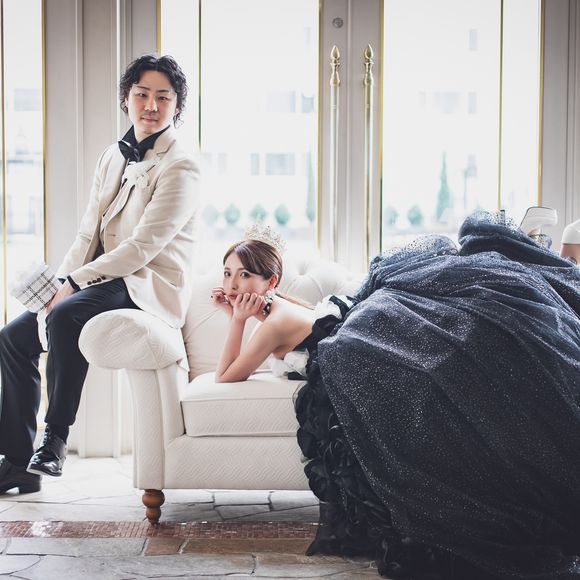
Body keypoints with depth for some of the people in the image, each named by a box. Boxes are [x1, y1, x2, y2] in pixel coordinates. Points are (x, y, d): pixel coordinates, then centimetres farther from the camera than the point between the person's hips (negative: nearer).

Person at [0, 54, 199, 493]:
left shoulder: (180, 168, -11)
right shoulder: (113, 157, 14)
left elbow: (143, 246, -19)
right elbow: (88, 235, 13)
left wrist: (74, 283, -21)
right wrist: (59, 284, -3)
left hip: (149, 288, -8)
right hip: (103, 279, 8)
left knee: (66, 317, -34)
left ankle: (55, 439, -21)